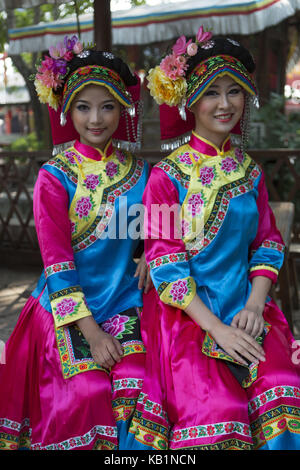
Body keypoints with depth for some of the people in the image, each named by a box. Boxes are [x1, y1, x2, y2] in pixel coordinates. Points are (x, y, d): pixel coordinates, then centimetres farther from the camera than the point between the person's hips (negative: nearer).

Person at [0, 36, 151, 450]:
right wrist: (91, 331, -14)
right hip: (66, 310, -2)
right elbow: (56, 260, -9)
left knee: (134, 386, -15)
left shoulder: (139, 172, 7)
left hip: (124, 304, 3)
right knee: (87, 390, -16)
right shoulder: (55, 176, -4)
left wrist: (151, 256, -4)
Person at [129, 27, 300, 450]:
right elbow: (165, 264, -9)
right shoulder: (167, 175, -5)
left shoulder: (250, 171, 9)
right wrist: (216, 328, -15)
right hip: (187, 314, -4)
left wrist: (254, 305, -8)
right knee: (216, 411, -20)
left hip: (246, 308, 4)